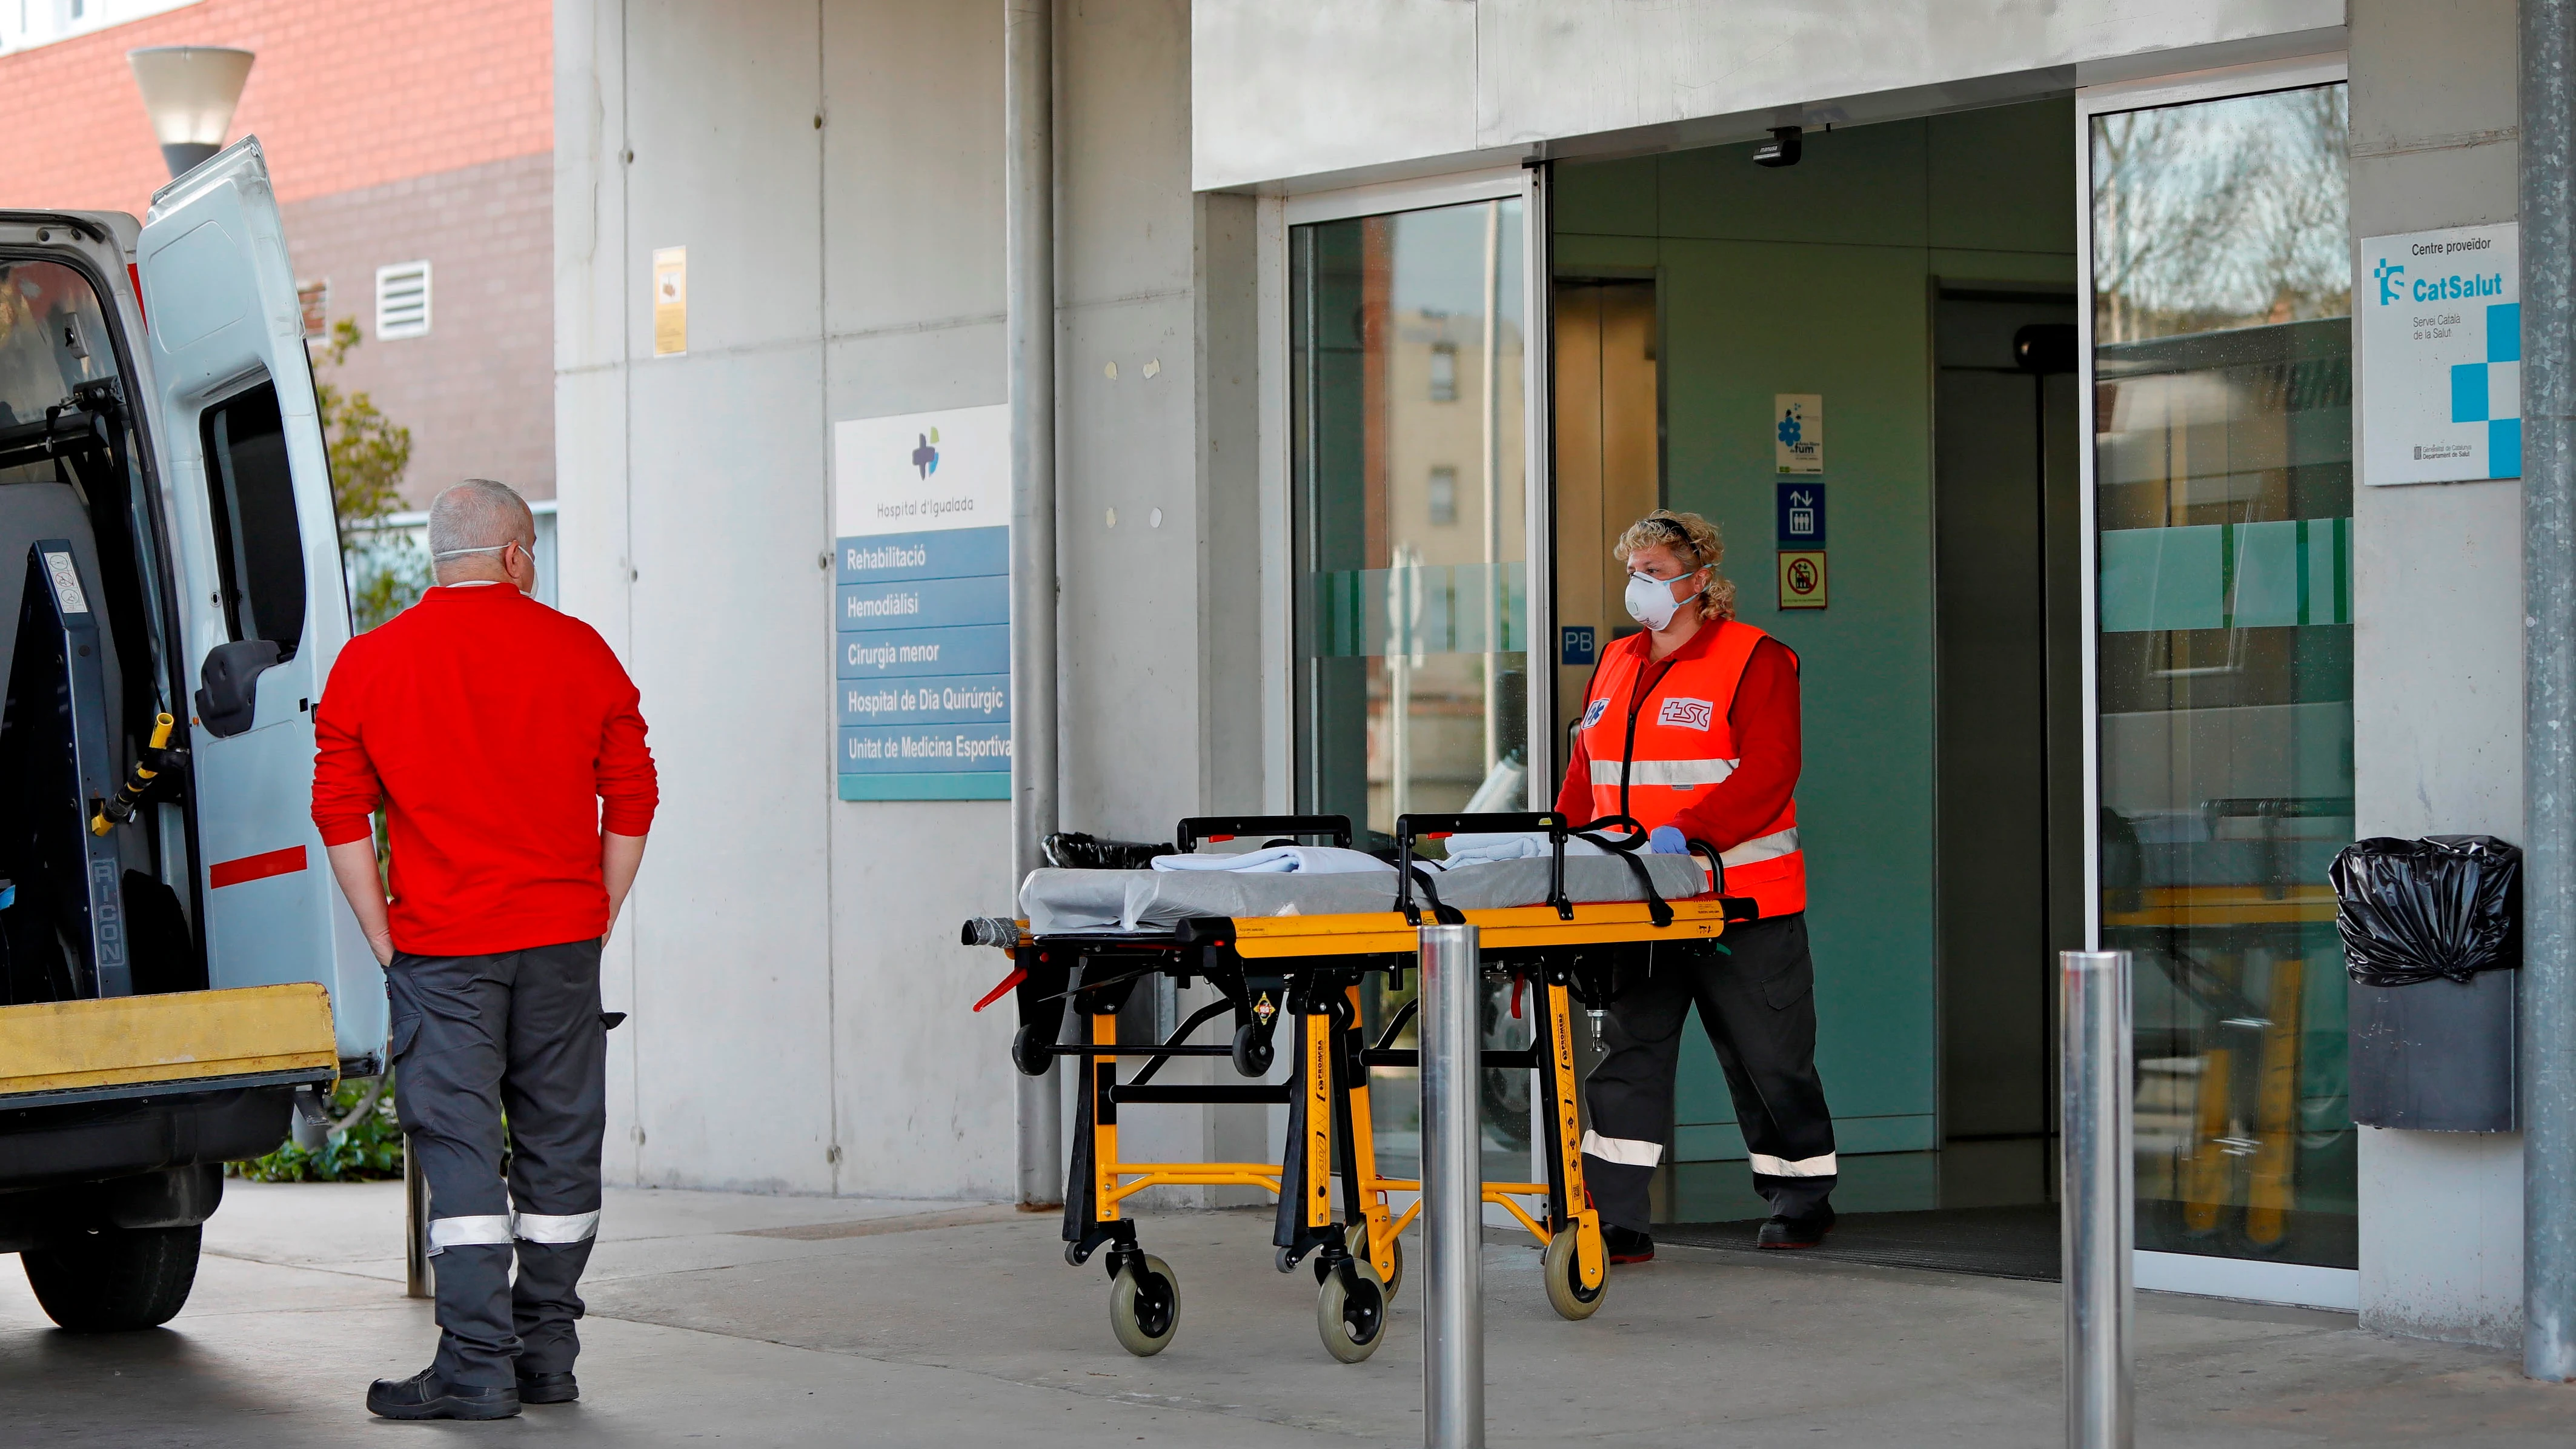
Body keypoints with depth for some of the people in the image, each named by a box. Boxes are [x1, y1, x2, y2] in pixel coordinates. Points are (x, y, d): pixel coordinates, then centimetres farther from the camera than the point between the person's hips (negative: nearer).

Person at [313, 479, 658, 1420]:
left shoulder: (369, 663, 0)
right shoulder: (578, 652, 3)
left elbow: (339, 811, -1)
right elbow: (632, 798, 4)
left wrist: (386, 943, 3)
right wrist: (595, 919, 11)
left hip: (440, 946, -1)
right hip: (563, 939, 2)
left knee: (459, 1148, -2)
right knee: (559, 1142, 10)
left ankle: (477, 1367, -7)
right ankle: (547, 1353, 16)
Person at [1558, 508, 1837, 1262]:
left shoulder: (1754, 660, -6)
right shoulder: (1615, 665, 15)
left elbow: (1768, 774, -16)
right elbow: (1586, 775, 17)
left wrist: (1686, 831, -27)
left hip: (1741, 898, -6)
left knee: (1769, 1058, 5)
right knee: (1629, 1052, 1)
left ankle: (1804, 1199, 21)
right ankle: (1616, 1218, 0)